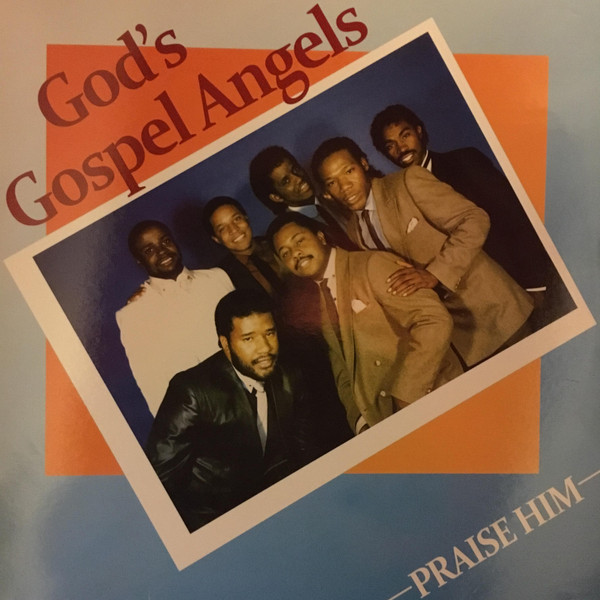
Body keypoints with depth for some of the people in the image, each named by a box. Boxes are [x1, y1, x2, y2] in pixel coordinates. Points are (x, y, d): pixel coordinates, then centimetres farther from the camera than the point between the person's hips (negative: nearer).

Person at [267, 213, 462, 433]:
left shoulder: (372, 265, -8)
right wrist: (358, 417, 2)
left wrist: (407, 392, -18)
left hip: (429, 399, -6)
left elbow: (436, 321, -18)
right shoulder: (316, 303, 12)